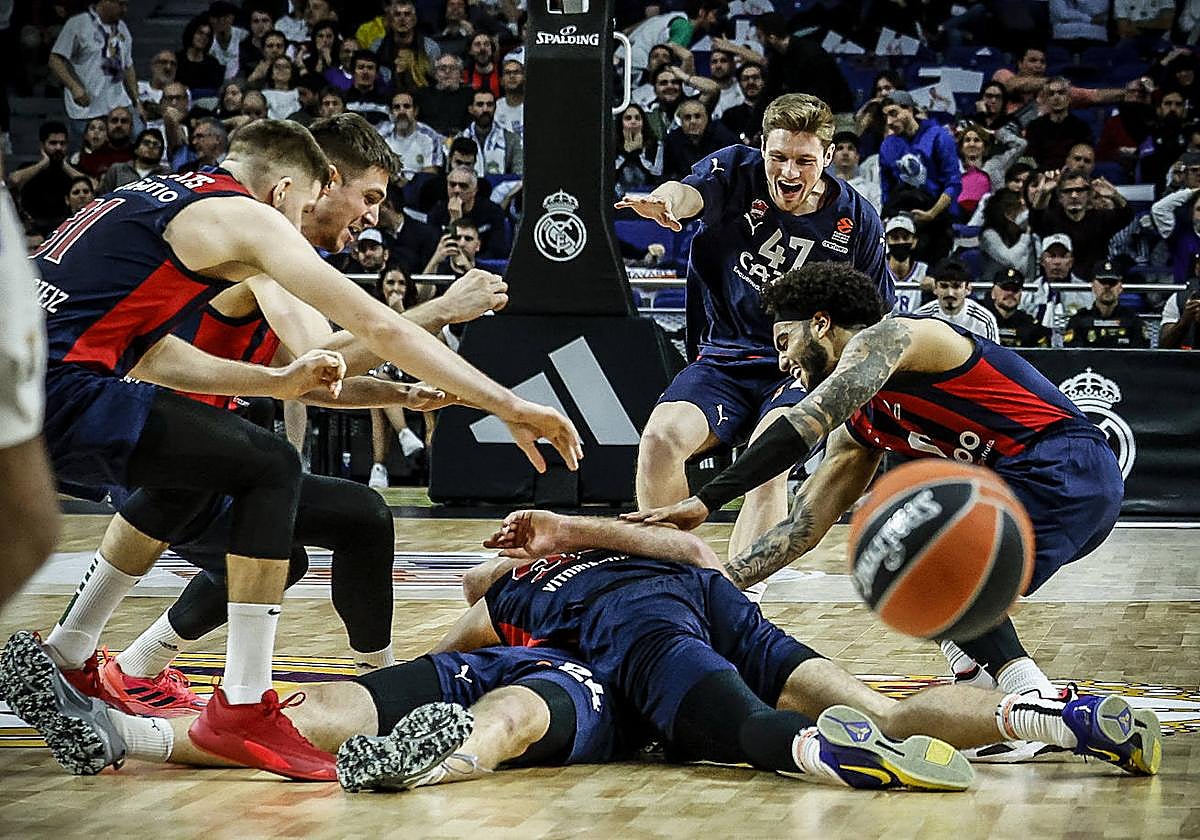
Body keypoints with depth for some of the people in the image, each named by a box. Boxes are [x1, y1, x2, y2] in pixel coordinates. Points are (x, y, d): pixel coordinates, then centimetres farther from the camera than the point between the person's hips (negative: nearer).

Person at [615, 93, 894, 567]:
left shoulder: (856, 220, -4)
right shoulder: (738, 171, -5)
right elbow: (689, 193, -29)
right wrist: (664, 200, -54)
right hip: (724, 359, 2)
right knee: (661, 438, -24)